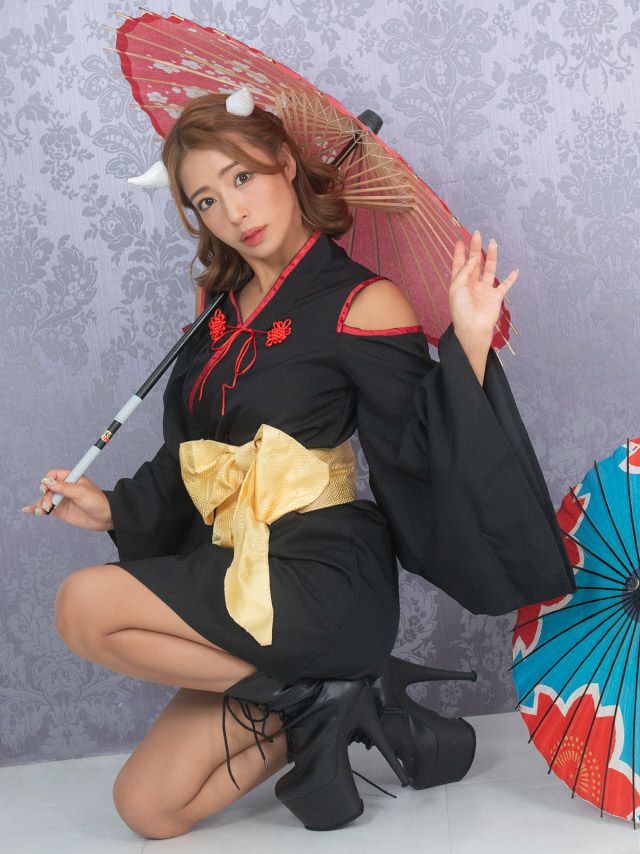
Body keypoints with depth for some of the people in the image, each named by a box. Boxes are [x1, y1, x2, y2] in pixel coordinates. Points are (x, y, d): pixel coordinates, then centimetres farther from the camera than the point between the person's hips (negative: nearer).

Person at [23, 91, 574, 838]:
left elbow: (422, 445, -16)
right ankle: (324, 705, 10)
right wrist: (115, 508, 6)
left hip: (324, 579, -7)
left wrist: (468, 341, -28)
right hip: (236, 580, 7)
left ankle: (309, 699, -9)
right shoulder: (224, 308, 11)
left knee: (85, 606, -23)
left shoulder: (361, 302, -10)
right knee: (147, 808, 2)